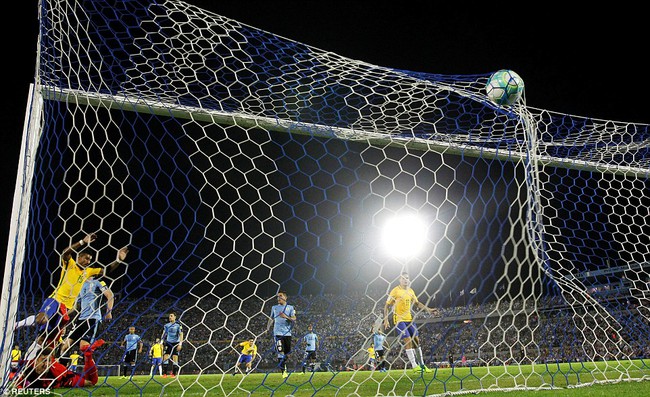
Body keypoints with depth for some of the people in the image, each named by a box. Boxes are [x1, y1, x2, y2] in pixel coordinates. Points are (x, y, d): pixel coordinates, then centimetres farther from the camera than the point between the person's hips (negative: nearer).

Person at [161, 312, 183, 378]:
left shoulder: (178, 325, -7)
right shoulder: (166, 325, 6)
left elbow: (181, 335, -9)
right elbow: (164, 334, 11)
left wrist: (180, 344, -17)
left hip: (176, 343, -4)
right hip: (168, 343, 4)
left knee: (175, 358, -6)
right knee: (165, 357, -6)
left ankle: (174, 374, 1)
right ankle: (164, 373, -3)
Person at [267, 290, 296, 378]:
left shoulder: (290, 308, 8)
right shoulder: (274, 307, 13)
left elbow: (294, 319, -2)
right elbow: (271, 319, 22)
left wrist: (286, 317, -19)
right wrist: (268, 329, 12)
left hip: (287, 333, 1)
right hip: (278, 333, -1)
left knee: (287, 354, 7)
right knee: (280, 352, -15)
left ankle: (284, 367, 33)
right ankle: (284, 371, -16)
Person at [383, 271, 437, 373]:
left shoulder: (410, 291, 10)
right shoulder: (395, 291, -9)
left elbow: (417, 303, 22)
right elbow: (387, 306, -7)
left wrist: (428, 309, 12)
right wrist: (385, 320, -14)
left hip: (409, 319, 7)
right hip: (399, 320, -7)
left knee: (416, 340, 5)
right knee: (408, 340, -14)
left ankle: (421, 365, 13)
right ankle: (414, 366, -10)